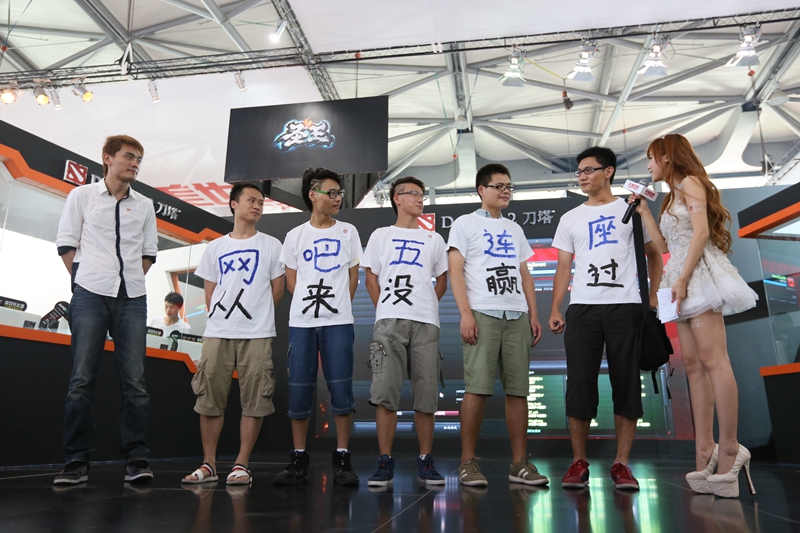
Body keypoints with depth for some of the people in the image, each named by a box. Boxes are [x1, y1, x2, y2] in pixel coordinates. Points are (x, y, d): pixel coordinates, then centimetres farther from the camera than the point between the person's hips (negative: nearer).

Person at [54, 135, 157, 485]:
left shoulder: (144, 205, 14)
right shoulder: (82, 196, 9)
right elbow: (66, 244, 7)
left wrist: (132, 279, 5)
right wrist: (84, 278, 1)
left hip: (132, 298, 2)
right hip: (90, 295, -2)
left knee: (134, 380, -1)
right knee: (82, 379, -1)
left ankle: (136, 459, 3)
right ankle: (77, 461, 6)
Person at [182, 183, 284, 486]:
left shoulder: (271, 245, 8)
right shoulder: (215, 247, 14)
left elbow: (277, 290, 8)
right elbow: (210, 293, 15)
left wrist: (257, 315, 6)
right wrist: (219, 319, 5)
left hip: (257, 335, -2)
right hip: (217, 334, 2)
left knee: (254, 402, -2)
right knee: (209, 399, 5)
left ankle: (242, 465, 9)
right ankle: (208, 464, 17)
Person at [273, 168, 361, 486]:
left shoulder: (348, 232, 10)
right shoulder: (295, 236, 10)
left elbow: (353, 278, 10)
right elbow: (291, 282, 12)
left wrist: (338, 306, 6)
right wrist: (311, 302, 5)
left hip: (338, 322, -1)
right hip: (301, 322, 1)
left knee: (341, 389, -3)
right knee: (299, 390, 3)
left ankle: (342, 459, 8)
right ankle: (299, 460, 14)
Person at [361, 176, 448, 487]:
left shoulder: (434, 239, 20)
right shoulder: (381, 236, 17)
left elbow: (442, 281, 20)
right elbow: (371, 278, 14)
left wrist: (425, 306, 9)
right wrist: (385, 310, 4)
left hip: (426, 322, 1)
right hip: (389, 321, -1)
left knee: (426, 394, -1)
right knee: (385, 391, -7)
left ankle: (425, 462, 9)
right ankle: (385, 463, 0)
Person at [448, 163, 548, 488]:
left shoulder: (514, 229, 23)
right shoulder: (466, 223, 7)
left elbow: (524, 274, 21)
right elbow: (455, 270, -2)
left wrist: (533, 314, 10)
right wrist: (465, 313, -13)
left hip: (517, 316, 5)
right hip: (482, 314, -5)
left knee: (518, 389, 2)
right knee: (477, 389, -8)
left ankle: (520, 463, 9)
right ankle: (468, 462, 2)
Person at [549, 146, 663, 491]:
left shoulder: (631, 210, 11)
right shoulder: (570, 219, 15)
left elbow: (654, 254, 15)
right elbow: (563, 267, 10)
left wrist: (653, 295, 1)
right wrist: (555, 310, -1)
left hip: (625, 307, -1)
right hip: (582, 308, 1)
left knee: (627, 384, 0)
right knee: (580, 384, -1)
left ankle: (621, 464, 9)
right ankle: (579, 462, 8)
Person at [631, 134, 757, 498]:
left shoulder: (690, 182, -1)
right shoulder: (672, 197, 24)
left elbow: (701, 232, -13)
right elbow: (663, 245, 21)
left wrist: (682, 278, -19)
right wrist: (642, 211, 22)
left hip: (699, 273, -9)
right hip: (682, 280, 9)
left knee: (712, 359, -14)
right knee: (692, 363, 2)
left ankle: (729, 450, -12)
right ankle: (704, 452, 1)